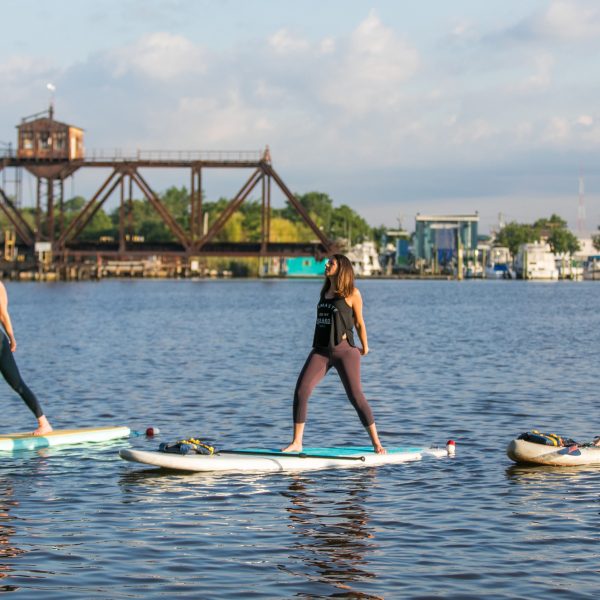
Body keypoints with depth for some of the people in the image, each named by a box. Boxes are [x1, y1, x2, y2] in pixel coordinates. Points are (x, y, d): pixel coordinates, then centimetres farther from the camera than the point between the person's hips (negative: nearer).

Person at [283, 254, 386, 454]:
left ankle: (376, 443, 4)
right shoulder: (325, 292, 15)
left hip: (344, 350, -5)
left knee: (356, 396, -7)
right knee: (301, 391, -9)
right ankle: (296, 443, -4)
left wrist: (364, 347, 11)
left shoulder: (352, 293, -3)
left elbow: (359, 322, 4)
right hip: (321, 350, 5)